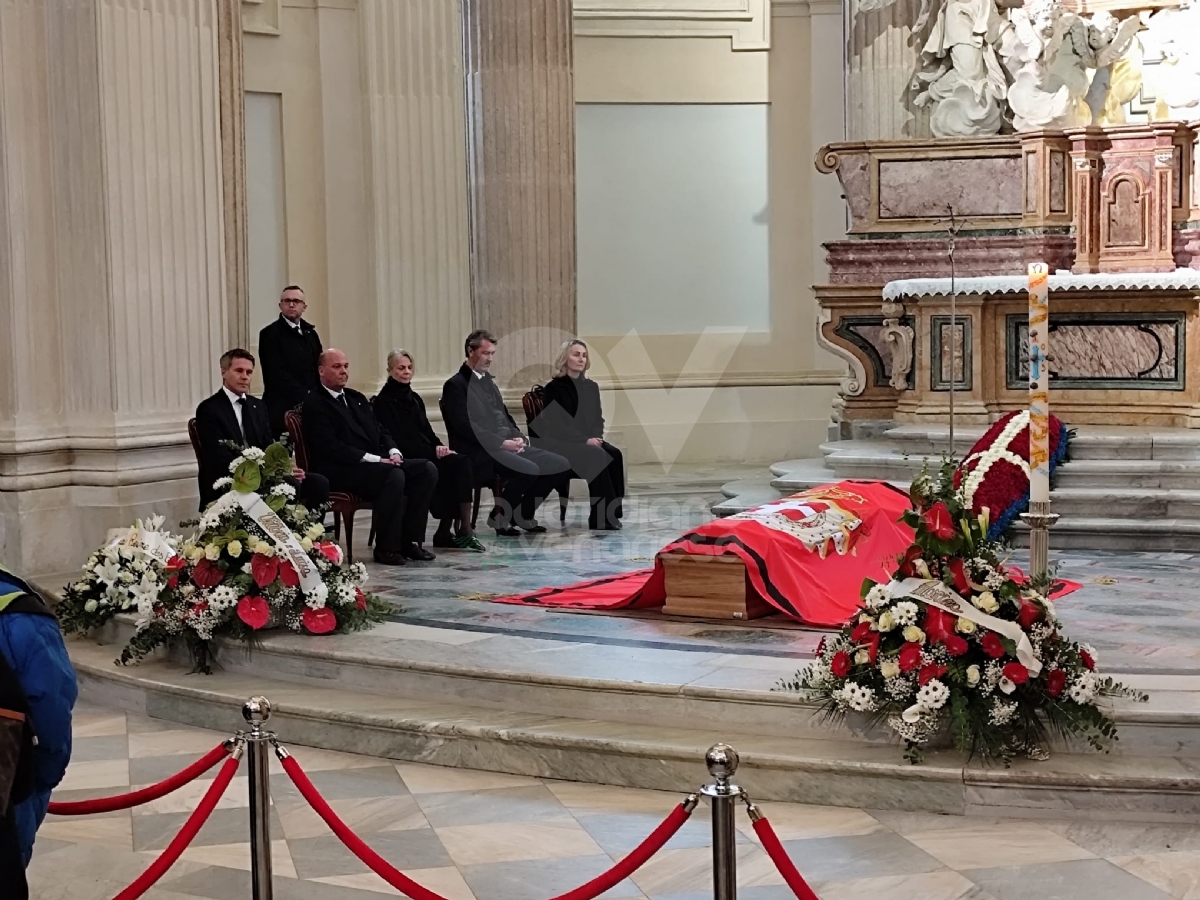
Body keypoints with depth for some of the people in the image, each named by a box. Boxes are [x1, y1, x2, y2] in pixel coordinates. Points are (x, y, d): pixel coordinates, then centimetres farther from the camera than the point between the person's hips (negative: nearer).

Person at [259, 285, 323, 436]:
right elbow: (277, 374, -10)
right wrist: (304, 395, -13)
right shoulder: (270, 334, -2)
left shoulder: (311, 333, 17)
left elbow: (319, 369, 14)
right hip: (282, 407, -5)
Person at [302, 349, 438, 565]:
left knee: (427, 469, -10)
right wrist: (374, 458, -19)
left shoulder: (356, 398, 22)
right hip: (340, 472, -9)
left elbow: (380, 431, 22)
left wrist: (393, 452, -1)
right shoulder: (315, 404, -5)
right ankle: (386, 548, -22)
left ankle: (410, 540, -7)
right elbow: (330, 448, -16)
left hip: (377, 463, 9)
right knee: (394, 475, -33)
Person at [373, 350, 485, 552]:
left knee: (461, 462, -22)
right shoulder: (383, 401, -3)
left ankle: (464, 527, -27)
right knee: (451, 466, -28)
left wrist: (439, 446, -4)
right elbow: (395, 439, -12)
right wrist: (433, 451, -17)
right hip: (406, 460, -7)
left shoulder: (414, 398, 20)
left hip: (426, 455, 7)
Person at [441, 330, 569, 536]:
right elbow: (465, 427, -16)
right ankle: (499, 516, -9)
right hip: (482, 452, -9)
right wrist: (502, 442, -19)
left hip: (509, 446, 9)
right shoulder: (456, 385, -5)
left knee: (560, 465, -4)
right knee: (529, 469, -32)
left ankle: (523, 513, 9)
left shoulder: (488, 382, 22)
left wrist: (518, 437, 2)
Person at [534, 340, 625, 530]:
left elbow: (598, 418, 14)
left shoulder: (591, 387, 13)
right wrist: (585, 440, -20)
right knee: (598, 457, -33)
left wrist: (596, 437, -9)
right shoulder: (554, 388, -5)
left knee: (614, 455, -26)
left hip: (590, 441, 6)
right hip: (562, 444, -6)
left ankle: (611, 511, -25)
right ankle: (601, 516, -29)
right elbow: (556, 424, -12)